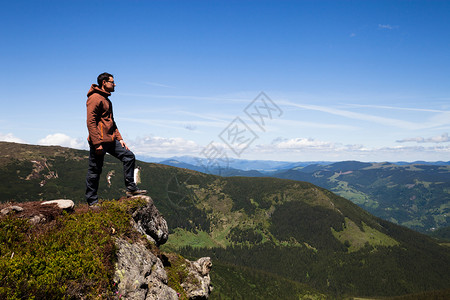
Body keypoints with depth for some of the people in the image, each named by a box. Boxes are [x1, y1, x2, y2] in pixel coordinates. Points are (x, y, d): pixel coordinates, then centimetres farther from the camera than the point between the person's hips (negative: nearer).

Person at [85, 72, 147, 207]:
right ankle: (92, 201, 11)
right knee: (95, 170, 0)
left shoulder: (107, 100, 21)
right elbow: (91, 122, -18)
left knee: (129, 156, 4)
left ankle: (131, 188, 10)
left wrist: (119, 139, 17)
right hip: (99, 141, -9)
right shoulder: (95, 98, -10)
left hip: (111, 140, 9)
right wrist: (97, 143, -23)